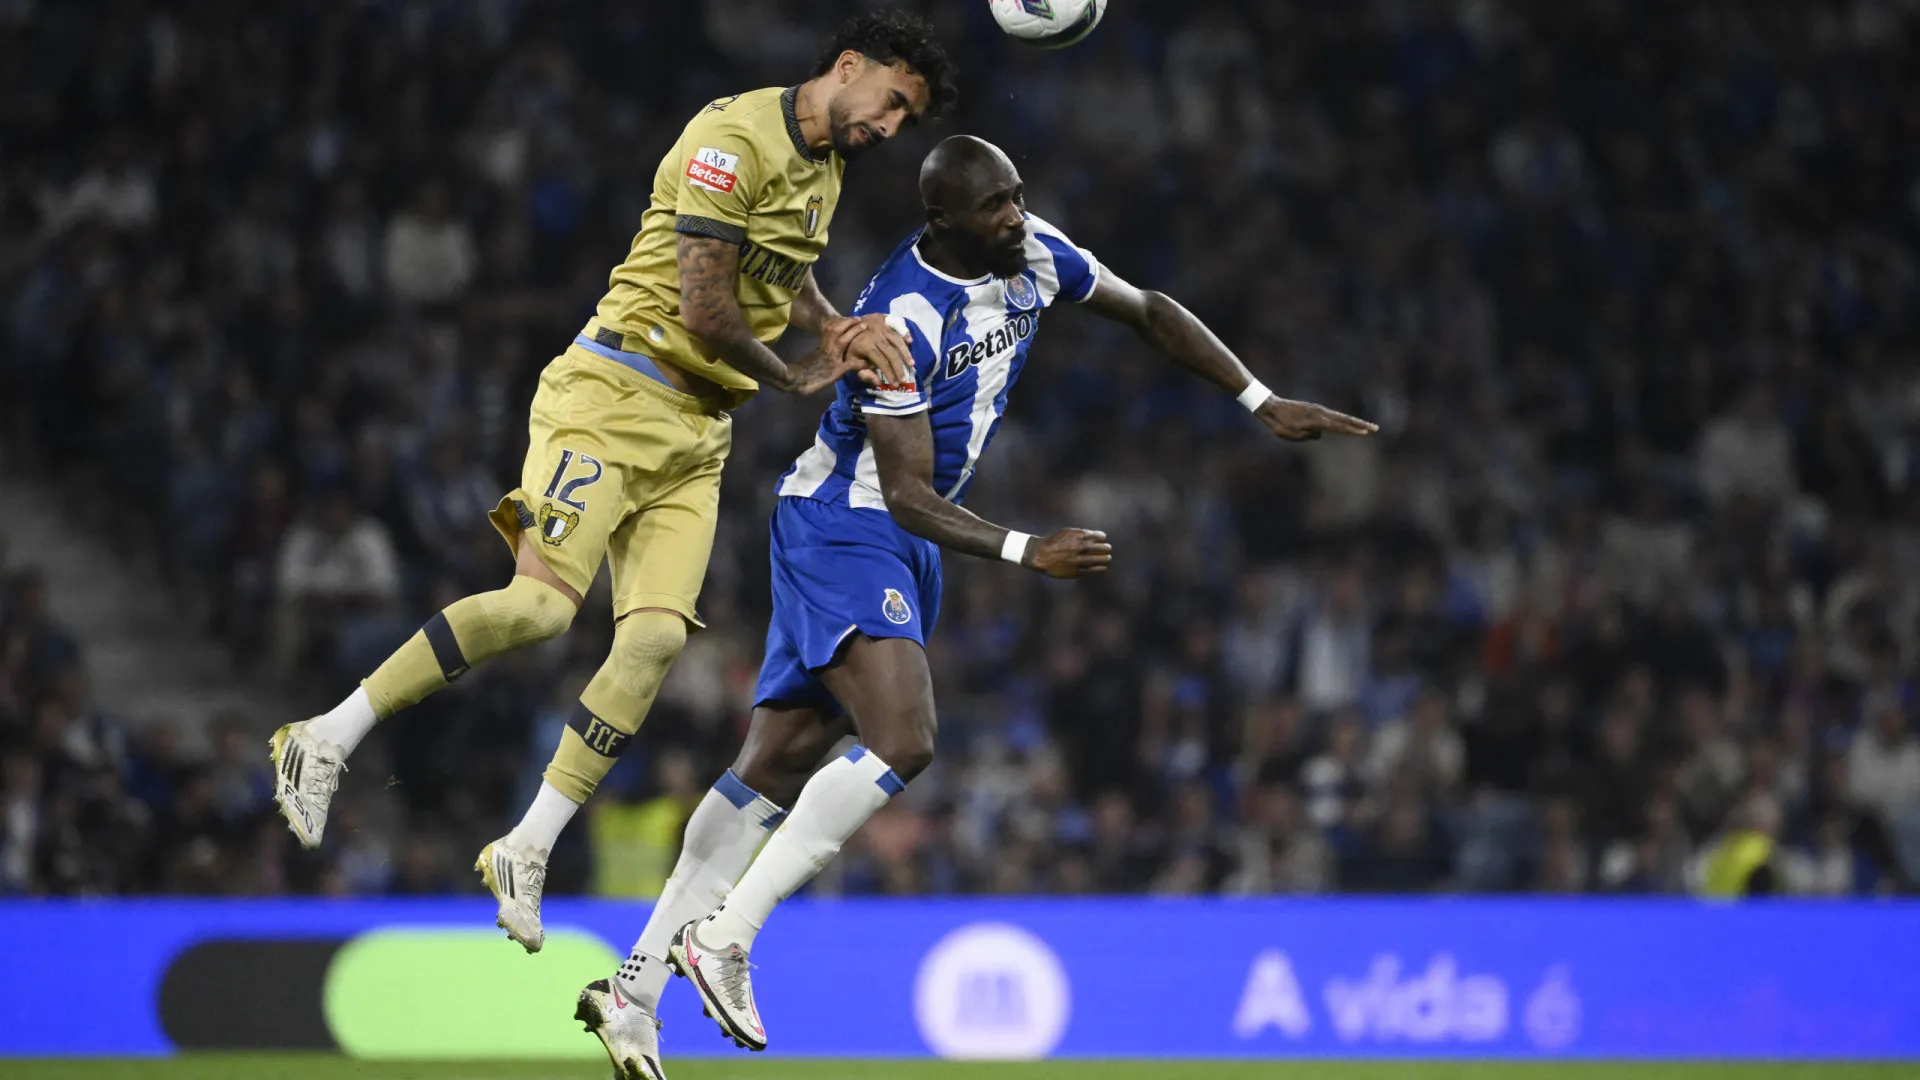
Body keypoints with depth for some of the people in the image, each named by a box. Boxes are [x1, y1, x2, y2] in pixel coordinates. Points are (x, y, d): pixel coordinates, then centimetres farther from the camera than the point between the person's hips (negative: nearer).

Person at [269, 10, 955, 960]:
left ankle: (527, 851, -3)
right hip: (615, 394, -8)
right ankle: (329, 740, -11)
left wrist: (840, 328, 12)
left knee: (655, 638, -9)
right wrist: (797, 379, -3)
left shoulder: (824, 167, 16)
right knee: (542, 603, -22)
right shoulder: (734, 141, -15)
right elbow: (704, 312, -19)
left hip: (698, 432, 8)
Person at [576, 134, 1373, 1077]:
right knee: (901, 742, -25)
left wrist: (1263, 403, 10)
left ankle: (634, 989, 9)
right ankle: (723, 938, -19)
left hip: (905, 547, 8)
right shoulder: (902, 319, -26)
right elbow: (907, 494, -24)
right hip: (844, 528, -8)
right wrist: (1028, 553, -34)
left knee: (776, 767, 7)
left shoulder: (1035, 256, -2)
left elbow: (1148, 312, 15)